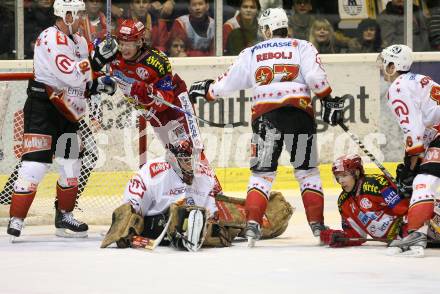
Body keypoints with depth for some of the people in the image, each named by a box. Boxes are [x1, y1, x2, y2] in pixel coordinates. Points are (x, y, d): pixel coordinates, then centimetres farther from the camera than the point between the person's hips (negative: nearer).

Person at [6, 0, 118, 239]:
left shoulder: (79, 41, 13)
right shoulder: (51, 39, -17)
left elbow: (81, 80, 20)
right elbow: (70, 74, -27)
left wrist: (99, 84, 2)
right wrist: (97, 59, -26)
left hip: (65, 111, 9)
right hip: (42, 109, -9)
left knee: (71, 164, 13)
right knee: (36, 163, -15)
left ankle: (64, 217, 27)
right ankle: (16, 219, -14)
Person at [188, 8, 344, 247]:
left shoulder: (251, 53, 15)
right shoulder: (302, 47, 10)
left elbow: (228, 82, 20)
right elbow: (315, 77, -6)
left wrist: (206, 90, 36)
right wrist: (328, 101, 1)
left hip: (265, 115, 1)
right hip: (299, 112, -1)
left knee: (262, 172, 8)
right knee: (307, 170, 11)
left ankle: (252, 225, -6)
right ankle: (317, 225, 5)